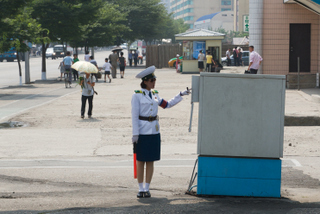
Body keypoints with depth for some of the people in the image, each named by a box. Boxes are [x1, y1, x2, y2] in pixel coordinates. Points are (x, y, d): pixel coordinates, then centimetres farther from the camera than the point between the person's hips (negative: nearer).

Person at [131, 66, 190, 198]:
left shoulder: (154, 94, 10)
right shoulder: (137, 95, -6)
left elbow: (167, 105, 22)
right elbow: (134, 115, -8)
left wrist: (181, 95, 18)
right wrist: (135, 134, -12)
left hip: (154, 131, 5)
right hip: (142, 132, -5)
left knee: (150, 161, 5)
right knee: (140, 161, 1)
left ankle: (147, 188, 10)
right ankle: (141, 189, 8)